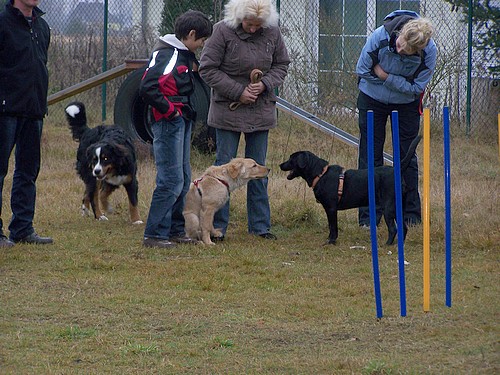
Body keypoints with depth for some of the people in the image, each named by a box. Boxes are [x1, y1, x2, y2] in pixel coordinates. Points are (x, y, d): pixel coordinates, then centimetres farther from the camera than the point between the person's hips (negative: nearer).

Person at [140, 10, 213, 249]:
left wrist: (194, 68, 8)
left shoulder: (184, 55, 14)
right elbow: (147, 88, -25)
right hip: (168, 123, -10)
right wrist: (169, 110, -17)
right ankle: (154, 235, -7)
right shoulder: (166, 55, -16)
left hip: (182, 122, 10)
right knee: (171, 180, -10)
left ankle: (175, 230, 22)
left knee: (183, 180, 14)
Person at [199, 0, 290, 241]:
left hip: (261, 110, 3)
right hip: (228, 110, -3)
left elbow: (281, 65, 10)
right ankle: (217, 226, 5)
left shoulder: (272, 33, -2)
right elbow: (207, 68, -10)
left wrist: (264, 84, -10)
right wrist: (238, 92, -15)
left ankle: (260, 225, 16)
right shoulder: (223, 31, -13)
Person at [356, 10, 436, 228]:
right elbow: (362, 70, -15)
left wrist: (386, 76, -25)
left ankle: (411, 215, 13)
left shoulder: (429, 51, -28)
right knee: (370, 155, 1)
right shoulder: (379, 37, -30)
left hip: (407, 104, 0)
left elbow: (416, 87, -19)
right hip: (373, 100, 0)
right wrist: (399, 83, -12)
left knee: (407, 157, 5)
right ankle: (368, 216, 6)